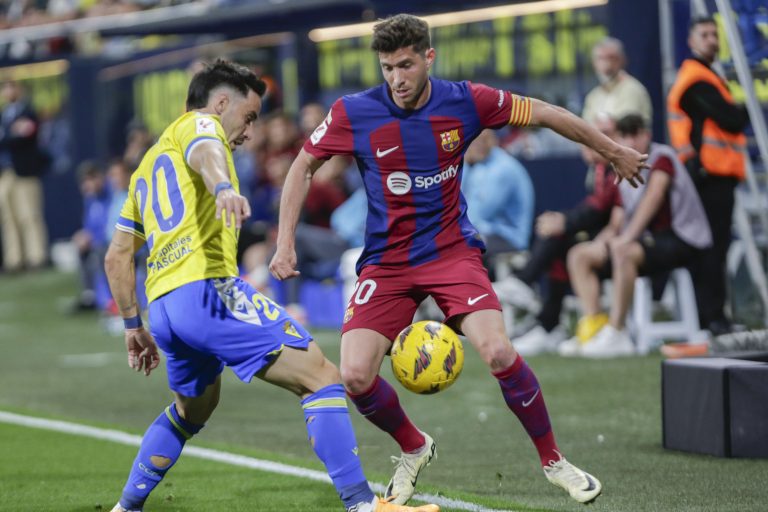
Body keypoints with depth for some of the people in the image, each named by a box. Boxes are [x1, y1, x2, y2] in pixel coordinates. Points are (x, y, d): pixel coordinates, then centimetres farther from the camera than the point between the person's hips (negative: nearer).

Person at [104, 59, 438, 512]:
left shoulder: (149, 163, 30)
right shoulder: (198, 124, 7)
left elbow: (117, 257, 30)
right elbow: (203, 152, -21)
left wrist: (133, 325, 35)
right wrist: (224, 187, -42)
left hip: (162, 304, 9)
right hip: (208, 287, -9)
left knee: (193, 410, 33)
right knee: (320, 377, -12)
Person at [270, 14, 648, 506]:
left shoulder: (465, 101, -9)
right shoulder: (354, 113, -10)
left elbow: (543, 113, 5)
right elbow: (304, 165, 4)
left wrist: (613, 150, 14)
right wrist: (285, 242, -3)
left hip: (453, 251, -1)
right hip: (386, 260, 1)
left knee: (499, 352, -22)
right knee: (356, 376, -15)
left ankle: (553, 460, 0)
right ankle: (414, 448, 17)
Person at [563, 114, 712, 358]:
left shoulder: (662, 157, -8)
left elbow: (653, 196, -24)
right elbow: (617, 224, 14)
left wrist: (627, 236, -33)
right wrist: (608, 235, -10)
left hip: (680, 240, -9)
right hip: (647, 239, 9)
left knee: (622, 251, -36)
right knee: (579, 255, 2)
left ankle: (616, 334, -34)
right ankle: (593, 328, -11)